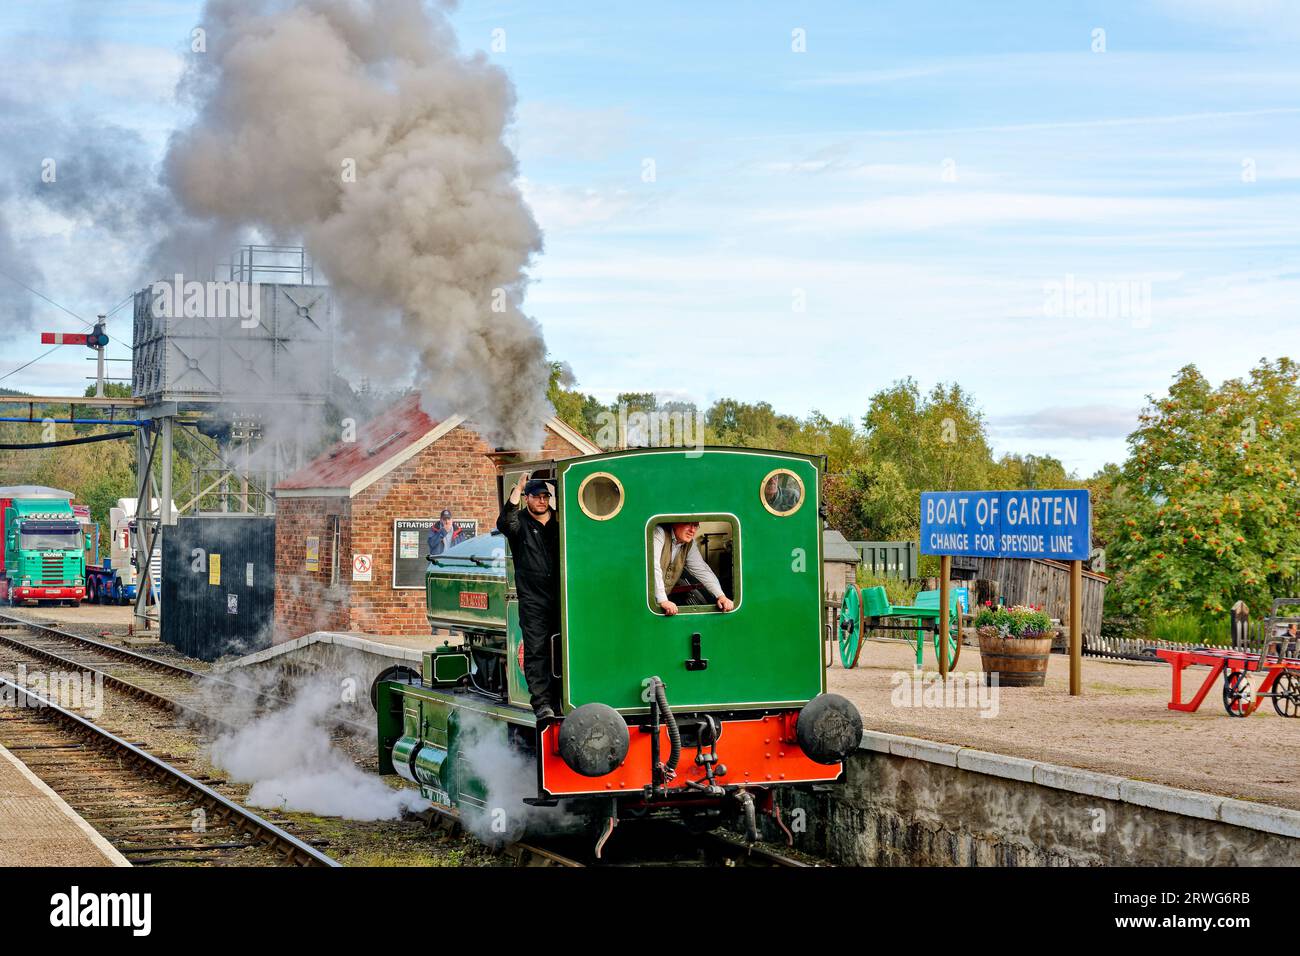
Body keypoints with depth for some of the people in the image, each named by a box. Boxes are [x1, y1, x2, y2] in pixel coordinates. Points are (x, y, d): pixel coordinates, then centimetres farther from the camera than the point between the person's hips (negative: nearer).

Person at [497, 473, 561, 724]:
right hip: (532, 599, -4)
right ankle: (542, 705, -17)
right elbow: (504, 524, -22)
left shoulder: (560, 521, 13)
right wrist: (517, 490, -27)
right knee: (536, 651, -10)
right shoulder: (520, 521, 2)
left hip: (560, 597, 4)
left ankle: (559, 700, 13)